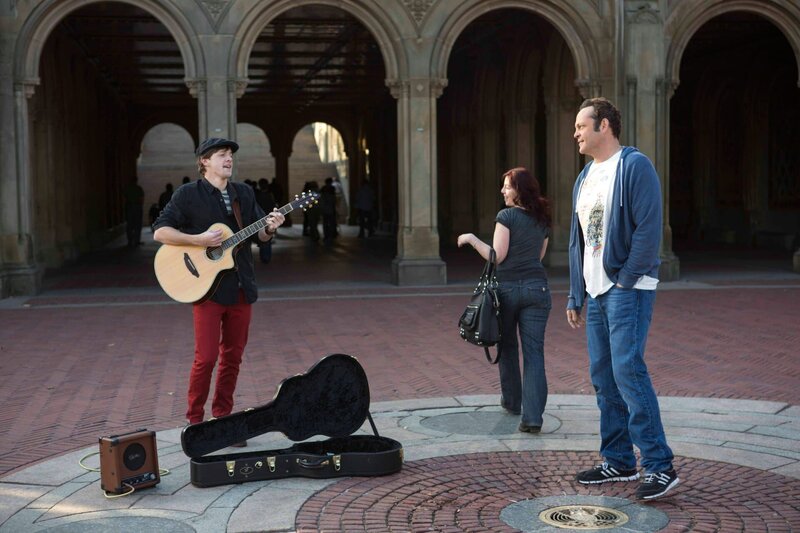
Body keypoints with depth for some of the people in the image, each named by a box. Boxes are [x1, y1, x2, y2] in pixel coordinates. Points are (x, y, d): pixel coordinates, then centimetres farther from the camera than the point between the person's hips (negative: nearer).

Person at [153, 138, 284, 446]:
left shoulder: (244, 193, 13)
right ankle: (194, 421, 7)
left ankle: (222, 418, 19)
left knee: (232, 356, 9)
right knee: (206, 357, -7)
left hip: (240, 287, 5)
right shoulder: (188, 194, -3)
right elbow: (160, 232, -8)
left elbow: (258, 235, 15)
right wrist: (198, 240, -19)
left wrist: (270, 229, -7)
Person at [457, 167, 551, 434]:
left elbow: (497, 256, -11)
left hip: (508, 288, -3)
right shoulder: (542, 220, 11)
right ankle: (532, 416, -11)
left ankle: (512, 401, 32)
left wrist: (472, 239, -1)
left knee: (507, 347, 17)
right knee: (534, 352, -2)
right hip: (537, 288, 4)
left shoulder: (506, 216, -7)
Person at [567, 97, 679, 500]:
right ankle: (619, 461, 19)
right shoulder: (584, 177, 18)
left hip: (628, 289, -9)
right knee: (603, 377, 10)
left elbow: (648, 229, -16)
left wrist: (624, 282, -16)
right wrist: (575, 297, 18)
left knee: (628, 371, -15)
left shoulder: (634, 166, -8)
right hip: (596, 292, 9)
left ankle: (660, 466, -8)